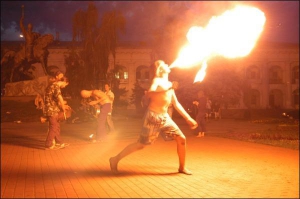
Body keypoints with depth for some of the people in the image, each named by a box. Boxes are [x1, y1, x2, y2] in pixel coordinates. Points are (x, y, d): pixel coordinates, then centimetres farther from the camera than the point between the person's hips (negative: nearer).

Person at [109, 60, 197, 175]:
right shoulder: (157, 80, -8)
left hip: (165, 117, 7)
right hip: (153, 117, -7)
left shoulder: (168, 84, 15)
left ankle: (182, 167, 17)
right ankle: (115, 160, 9)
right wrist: (167, 90, -33)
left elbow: (176, 104, 19)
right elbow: (150, 93, -29)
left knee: (182, 139, 1)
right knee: (141, 145, -5)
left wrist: (188, 118, 16)